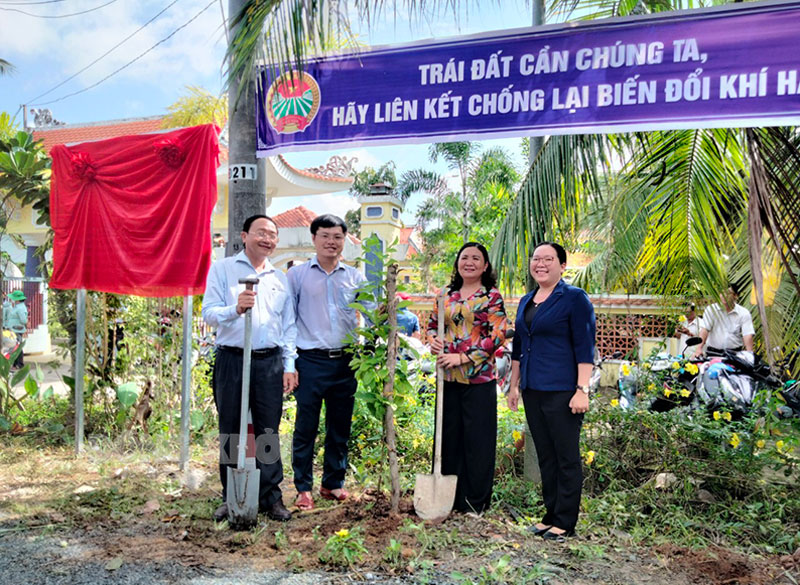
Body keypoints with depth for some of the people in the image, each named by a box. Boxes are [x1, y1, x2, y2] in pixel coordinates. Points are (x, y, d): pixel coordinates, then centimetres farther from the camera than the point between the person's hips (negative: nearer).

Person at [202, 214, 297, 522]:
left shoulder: (280, 278, 15)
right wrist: (236, 309, -23)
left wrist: (289, 365, 7)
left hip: (269, 362, 2)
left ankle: (271, 497, 14)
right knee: (230, 432, 5)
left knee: (268, 432, 4)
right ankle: (231, 498, 18)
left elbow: (289, 326, 15)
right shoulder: (222, 269, 5)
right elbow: (208, 313, -4)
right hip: (232, 359, -2)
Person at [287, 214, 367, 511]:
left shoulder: (355, 277, 10)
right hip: (311, 361, -3)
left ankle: (333, 483, 25)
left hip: (346, 361, 3)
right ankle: (304, 488, 14)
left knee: (340, 427, 11)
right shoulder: (298, 274, 3)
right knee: (306, 427, 1)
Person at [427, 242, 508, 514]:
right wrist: (434, 341, -5)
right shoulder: (445, 295, 11)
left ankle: (476, 500, 16)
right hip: (448, 377, 5)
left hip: (478, 378, -4)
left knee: (477, 438, 2)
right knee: (449, 435, 11)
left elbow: (497, 335, -10)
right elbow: (432, 324, 19)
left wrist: (462, 358, -16)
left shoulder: (492, 297, -2)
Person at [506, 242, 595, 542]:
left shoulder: (574, 298, -7)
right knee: (544, 455, 14)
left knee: (566, 458, 3)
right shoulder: (526, 301, 14)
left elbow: (585, 347, -12)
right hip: (532, 391, 7)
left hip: (561, 391, -7)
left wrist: (582, 390, -18)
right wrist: (514, 385, 17)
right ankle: (551, 515, 25)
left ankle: (565, 522, 13)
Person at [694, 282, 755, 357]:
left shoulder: (744, 313, 3)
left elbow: (748, 335, -8)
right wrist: (699, 348, -21)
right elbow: (704, 329, -8)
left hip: (734, 353, 0)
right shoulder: (711, 309, 3)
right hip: (713, 353, 0)